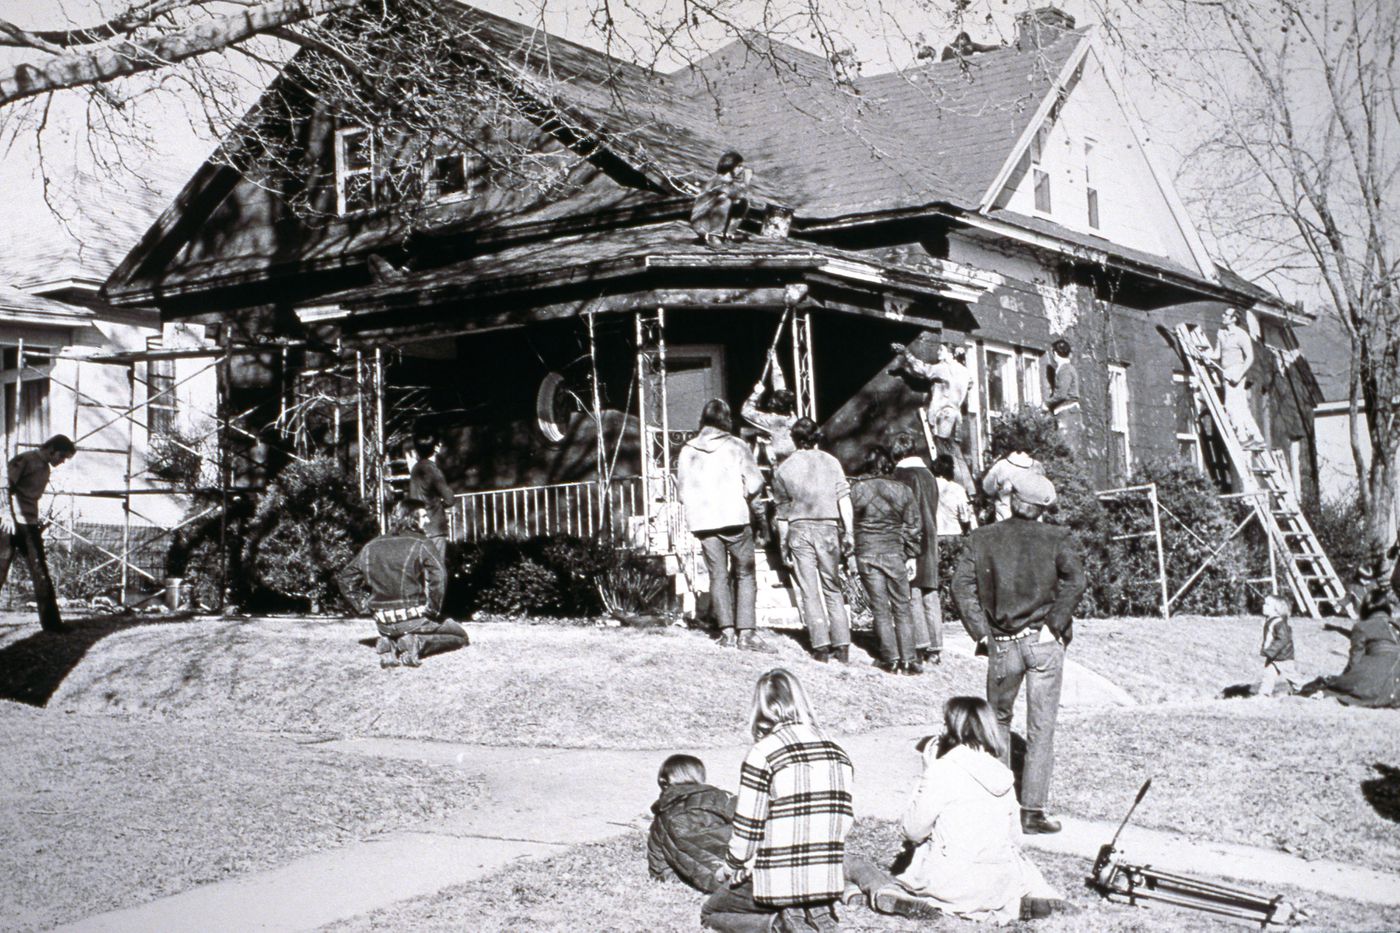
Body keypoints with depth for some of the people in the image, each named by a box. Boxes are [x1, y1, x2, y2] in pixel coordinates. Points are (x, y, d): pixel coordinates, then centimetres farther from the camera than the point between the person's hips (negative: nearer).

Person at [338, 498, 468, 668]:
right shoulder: (421, 544, -10)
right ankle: (417, 643, -12)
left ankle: (389, 643, 1)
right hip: (414, 620, -5)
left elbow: (347, 577, 13)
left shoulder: (371, 547, 8)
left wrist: (363, 605, 14)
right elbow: (438, 576, -25)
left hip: (384, 624, 5)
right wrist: (433, 608, -15)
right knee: (460, 635, 13)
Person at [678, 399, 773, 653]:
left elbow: (682, 491, 7)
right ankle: (745, 632, -4)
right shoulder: (735, 446, -4)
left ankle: (727, 631, 2)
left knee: (718, 576, 9)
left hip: (702, 521, 3)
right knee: (744, 574, 5)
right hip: (734, 518, -3)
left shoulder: (687, 451, 5)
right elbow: (755, 481, -8)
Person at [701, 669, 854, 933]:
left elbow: (747, 828, -10)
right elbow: (845, 818, 7)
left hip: (779, 881, -6)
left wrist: (730, 868, 6)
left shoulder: (764, 752, -14)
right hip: (829, 879, 6)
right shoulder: (837, 752, 3)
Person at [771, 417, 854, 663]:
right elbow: (844, 500, -3)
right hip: (828, 528, 1)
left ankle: (821, 646, -3)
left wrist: (783, 546, 12)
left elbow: (782, 512, 6)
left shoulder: (783, 469, 3)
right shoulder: (830, 462, 3)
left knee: (809, 592, 2)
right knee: (833, 590, 9)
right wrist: (849, 532, -1)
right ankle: (842, 646, 3)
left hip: (799, 531, -1)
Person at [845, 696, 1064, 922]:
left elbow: (913, 831, -5)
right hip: (1000, 885, 3)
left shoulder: (943, 770, -11)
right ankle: (1022, 901, 8)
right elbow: (1015, 838, 11)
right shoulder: (1003, 774, 4)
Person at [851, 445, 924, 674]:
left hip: (866, 554, -1)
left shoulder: (857, 490, -4)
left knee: (880, 608, 5)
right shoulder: (902, 490, 0)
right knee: (901, 606, 8)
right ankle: (908, 659, 6)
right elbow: (913, 525, 4)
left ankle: (891, 659, 4)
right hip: (894, 552, 1)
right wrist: (911, 555, 11)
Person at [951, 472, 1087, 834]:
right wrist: (1056, 624, -8)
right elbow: (1075, 580, -15)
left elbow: (962, 584, -5)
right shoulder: (1056, 538, -1)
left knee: (999, 717, 20)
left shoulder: (982, 538, 4)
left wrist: (980, 632, -3)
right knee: (1041, 727, 3)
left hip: (1002, 644, 2)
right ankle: (1032, 810, 1)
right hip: (1044, 642, -1)